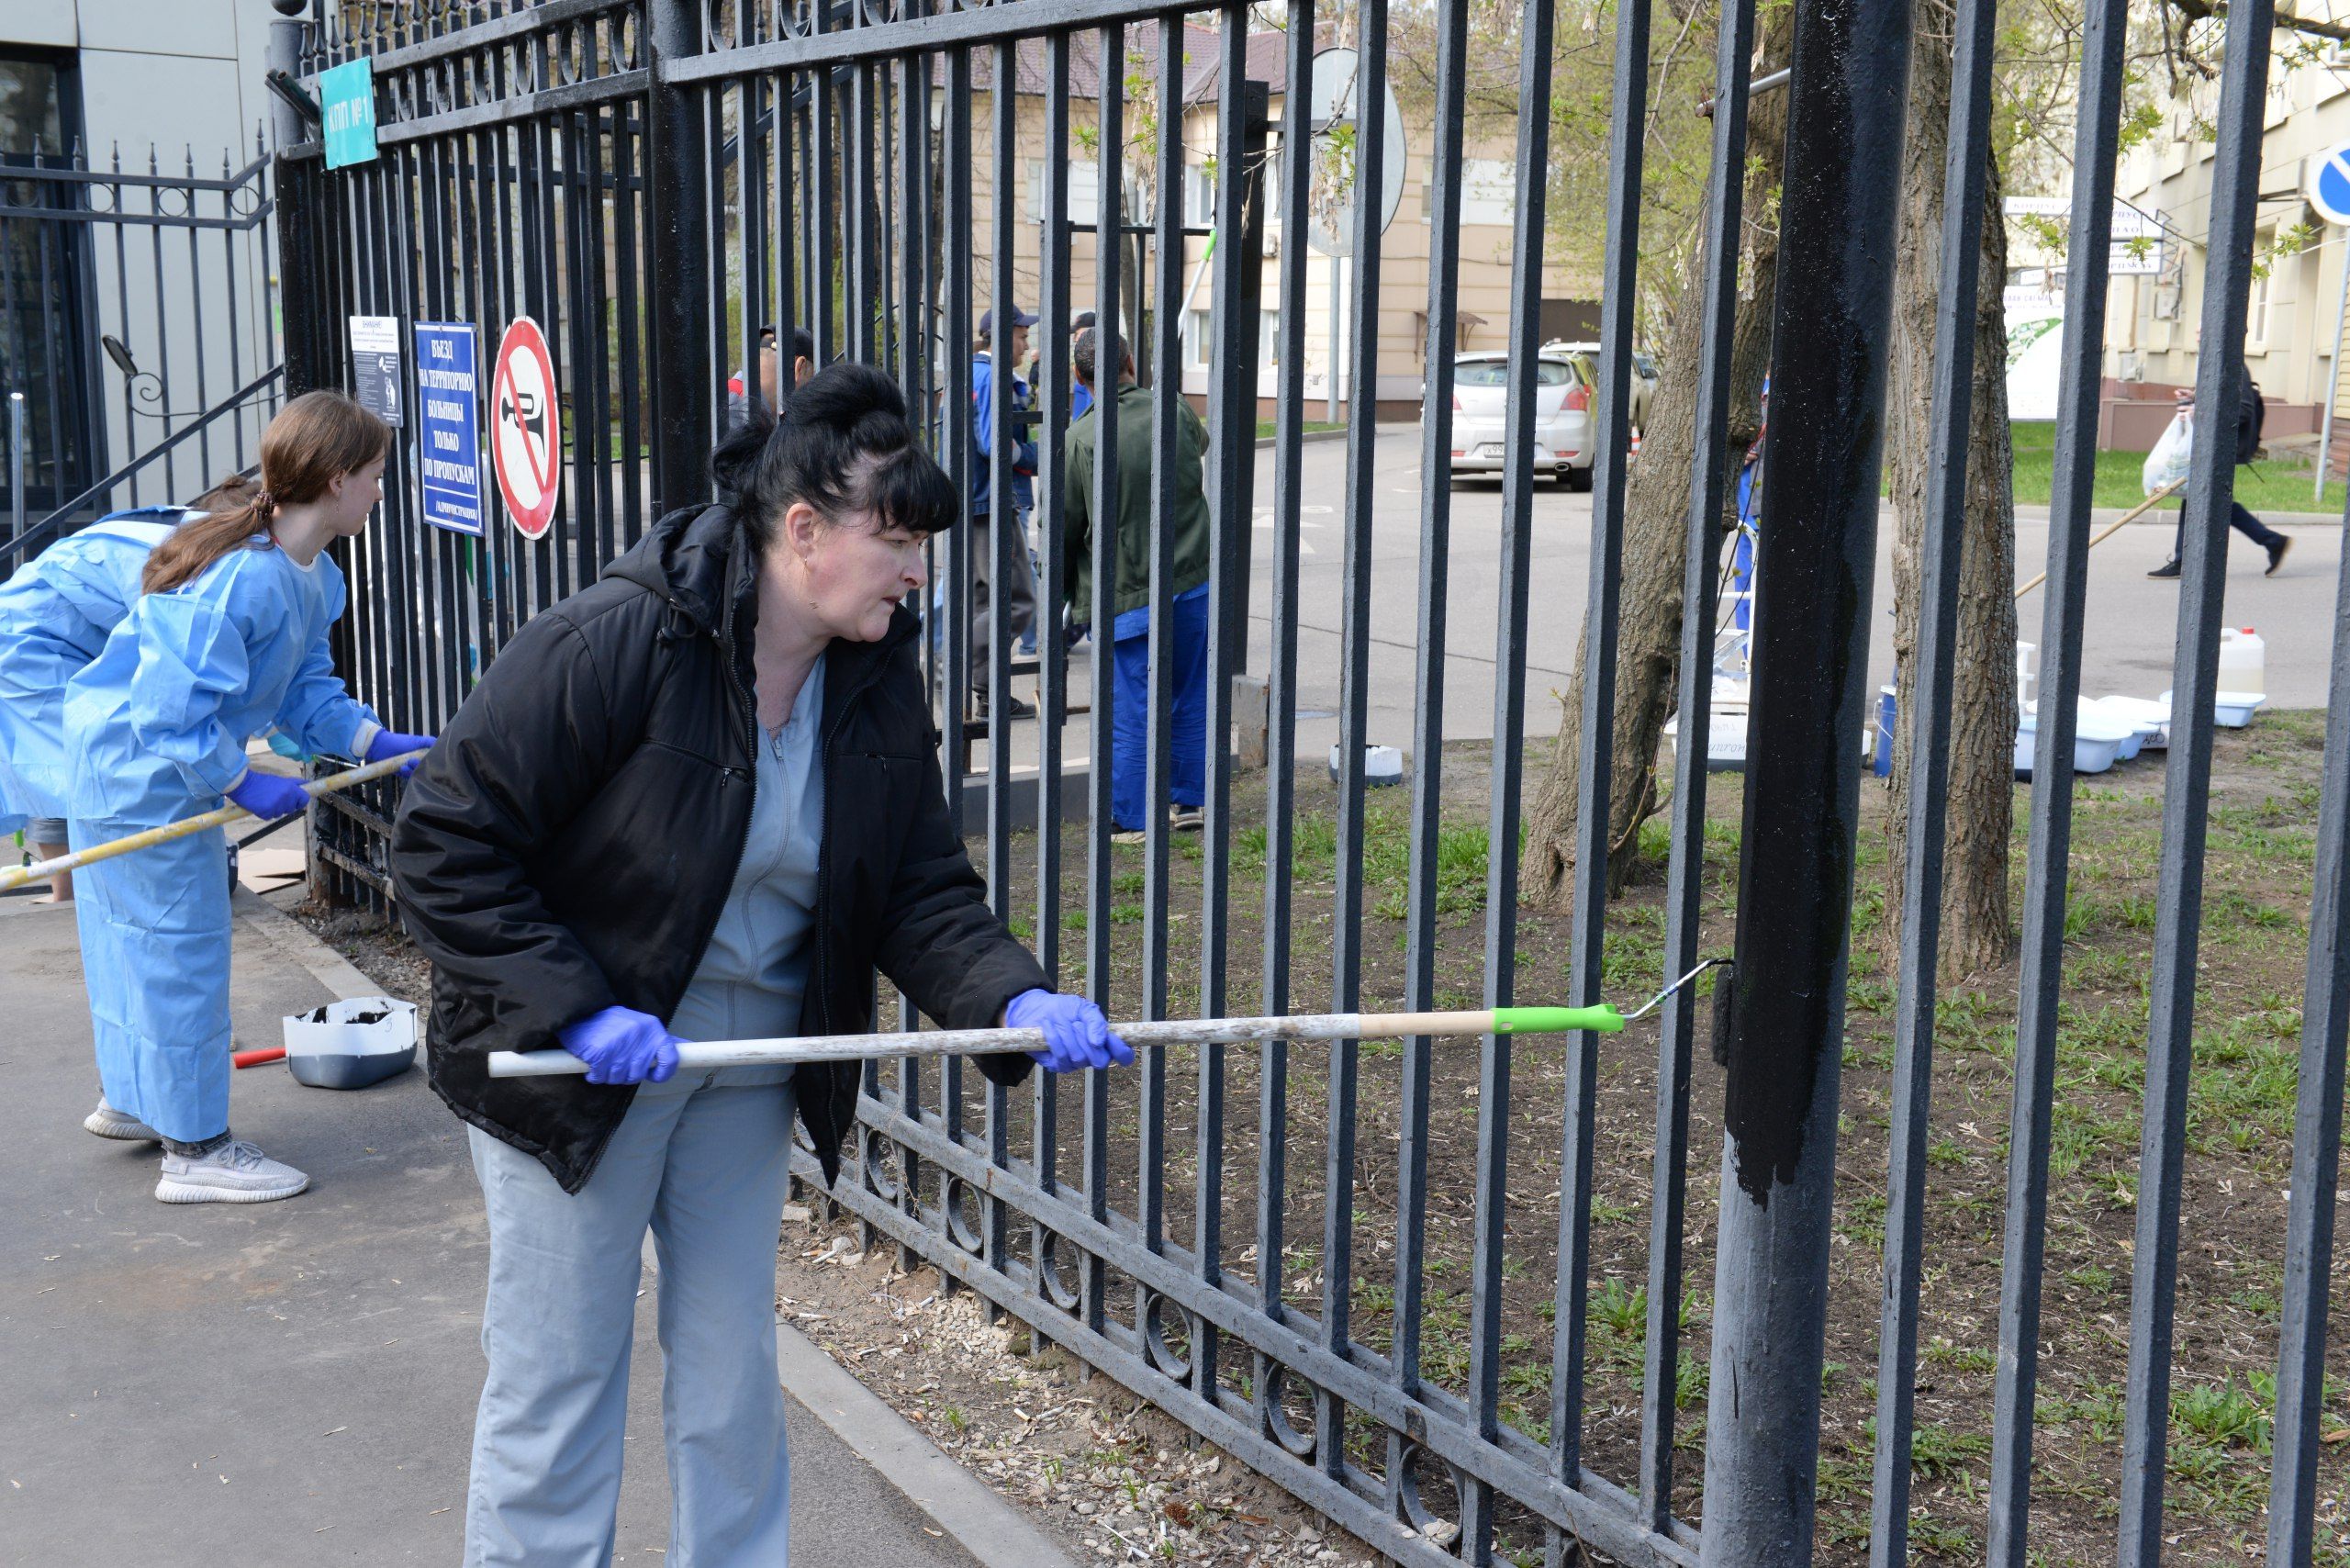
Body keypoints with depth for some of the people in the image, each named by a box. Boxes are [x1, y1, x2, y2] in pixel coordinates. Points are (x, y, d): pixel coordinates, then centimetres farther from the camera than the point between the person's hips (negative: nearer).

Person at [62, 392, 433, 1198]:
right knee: (180, 948, -1)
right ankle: (195, 1149, 11)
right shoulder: (241, 578, -31)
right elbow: (171, 714, -32)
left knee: (139, 937, 24)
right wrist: (244, 786, -23)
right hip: (141, 775, -10)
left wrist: (379, 742, -7)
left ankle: (129, 1099, 43)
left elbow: (306, 692, 5)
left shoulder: (316, 580, 1)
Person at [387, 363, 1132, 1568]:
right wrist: (577, 1009, -28)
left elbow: (923, 888, -1)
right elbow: (443, 845, -22)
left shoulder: (879, 680, -5)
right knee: (556, 1380, 6)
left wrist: (1014, 997, -19)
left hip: (751, 1055, 6)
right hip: (571, 1061, -5)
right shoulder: (617, 642, -24)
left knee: (734, 1376, 17)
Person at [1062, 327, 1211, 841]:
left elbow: (1065, 526, -5)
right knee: (1192, 697, 14)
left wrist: (1062, 592, 10)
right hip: (1193, 582, 3)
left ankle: (1127, 819, 10)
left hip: (1128, 593, -3)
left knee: (1134, 708, 3)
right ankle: (1188, 802, 24)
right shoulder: (1176, 412, -2)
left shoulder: (1080, 438, -12)